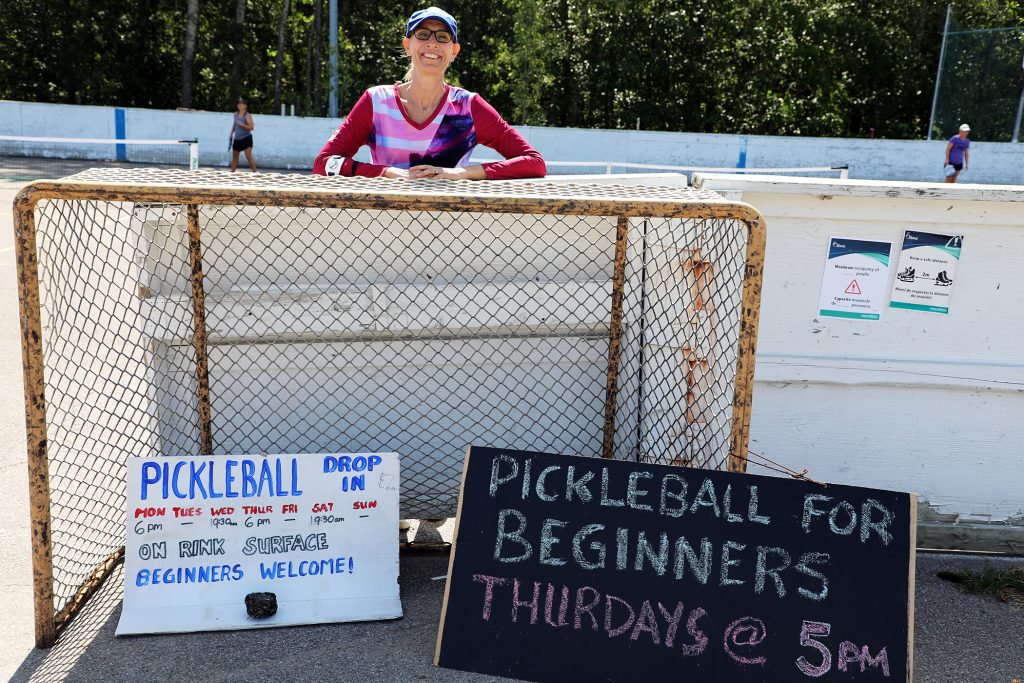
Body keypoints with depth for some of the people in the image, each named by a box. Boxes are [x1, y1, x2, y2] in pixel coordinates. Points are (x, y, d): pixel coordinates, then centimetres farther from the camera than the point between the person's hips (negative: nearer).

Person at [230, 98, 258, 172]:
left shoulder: (247, 115, -12)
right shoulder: (236, 114, 8)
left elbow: (251, 127, -19)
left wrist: (242, 125, -29)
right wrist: (231, 134, 16)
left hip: (246, 138, -7)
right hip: (237, 138, 7)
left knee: (248, 157, -16)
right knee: (234, 156, 14)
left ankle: (254, 172, -11)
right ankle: (232, 171, 24)